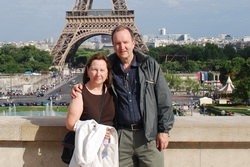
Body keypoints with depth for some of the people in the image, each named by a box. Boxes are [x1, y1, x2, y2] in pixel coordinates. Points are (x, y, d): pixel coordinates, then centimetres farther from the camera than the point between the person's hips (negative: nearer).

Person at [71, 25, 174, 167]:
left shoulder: (149, 65, 0)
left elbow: (164, 100, 1)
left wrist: (164, 130, -3)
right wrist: (78, 89, -3)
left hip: (148, 134, -2)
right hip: (121, 134, 2)